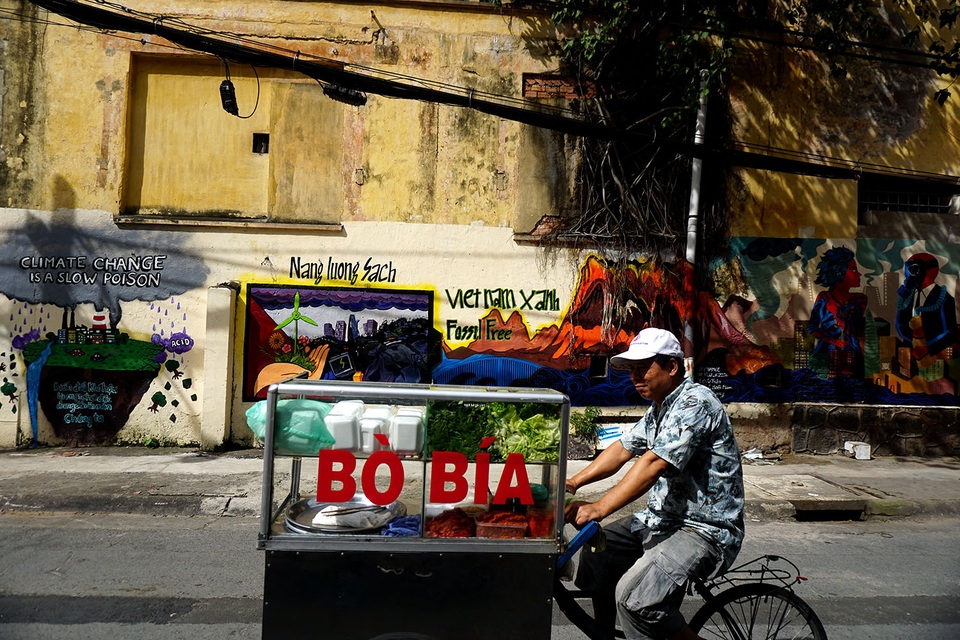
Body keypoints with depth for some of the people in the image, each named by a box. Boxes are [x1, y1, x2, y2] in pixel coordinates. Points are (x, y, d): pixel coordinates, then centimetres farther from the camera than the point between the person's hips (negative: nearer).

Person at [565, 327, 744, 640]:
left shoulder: (694, 403, -20)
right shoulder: (659, 409, 12)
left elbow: (653, 464, -29)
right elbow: (623, 449, 11)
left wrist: (599, 508, -33)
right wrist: (574, 482, -1)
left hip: (705, 530, -10)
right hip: (663, 518, 10)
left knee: (633, 598, -26)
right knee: (597, 553, 9)